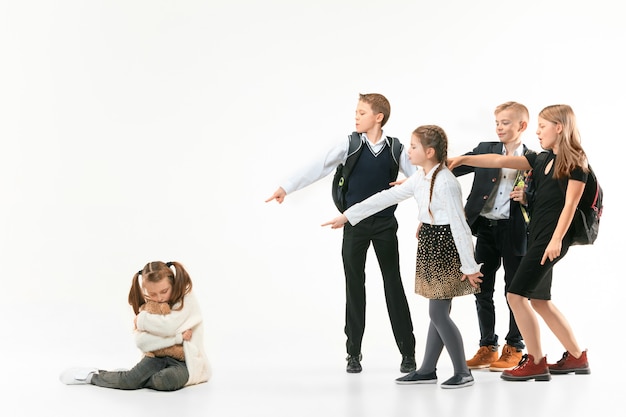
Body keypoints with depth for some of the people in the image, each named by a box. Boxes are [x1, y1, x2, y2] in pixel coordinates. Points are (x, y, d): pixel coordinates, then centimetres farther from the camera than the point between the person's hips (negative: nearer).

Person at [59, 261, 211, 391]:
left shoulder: (186, 298, -12)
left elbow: (169, 326, -29)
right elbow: (141, 342, -15)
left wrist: (141, 320, -13)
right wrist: (177, 337, -24)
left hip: (186, 361, -3)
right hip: (158, 356, 3)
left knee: (164, 381, -35)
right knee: (130, 381, -25)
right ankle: (92, 375, 0)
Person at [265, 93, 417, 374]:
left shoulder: (395, 149, -1)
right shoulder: (350, 146, -2)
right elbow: (319, 167, -7)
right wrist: (286, 187, -13)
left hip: (385, 224, 0)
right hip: (355, 224, 0)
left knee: (394, 285, 2)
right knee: (354, 286, 6)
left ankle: (407, 352, 10)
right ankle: (354, 352, 15)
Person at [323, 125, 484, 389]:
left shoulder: (445, 182, -20)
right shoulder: (420, 179, 9)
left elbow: (459, 226, -20)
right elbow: (386, 197, 13)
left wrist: (469, 266, -18)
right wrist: (347, 216, 15)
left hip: (445, 247, -9)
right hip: (431, 247, 9)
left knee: (438, 313, -7)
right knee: (438, 312, 13)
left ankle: (463, 373, 2)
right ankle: (427, 370, 19)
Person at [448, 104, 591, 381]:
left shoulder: (575, 163, -7)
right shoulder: (542, 160, 14)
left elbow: (570, 204, -13)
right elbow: (501, 161, 9)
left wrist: (557, 240, -20)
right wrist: (464, 159, 1)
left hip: (552, 239, -9)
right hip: (537, 236, 9)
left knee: (516, 295, -11)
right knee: (539, 301, 13)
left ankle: (536, 363, -4)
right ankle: (577, 356, 23)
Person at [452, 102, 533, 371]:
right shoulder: (485, 150, 6)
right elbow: (453, 169, -2)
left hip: (514, 230, -3)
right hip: (486, 228, 3)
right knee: (482, 290, 7)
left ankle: (513, 349, 16)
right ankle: (487, 347, 18)